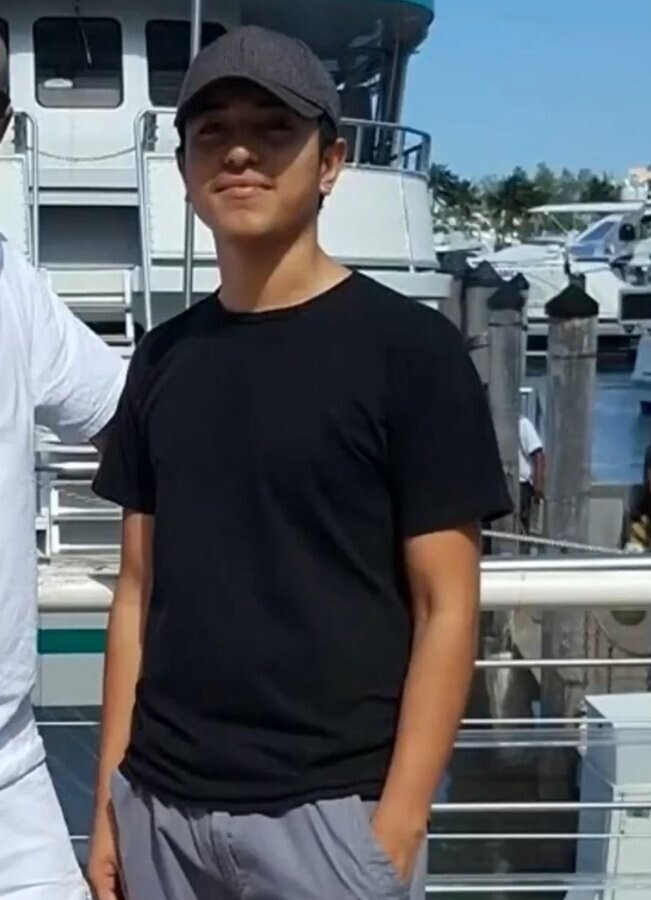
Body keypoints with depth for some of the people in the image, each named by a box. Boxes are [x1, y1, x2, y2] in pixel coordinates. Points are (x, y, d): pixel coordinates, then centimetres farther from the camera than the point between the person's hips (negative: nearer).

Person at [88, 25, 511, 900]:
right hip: (160, 803, 4)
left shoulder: (408, 346, -7)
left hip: (326, 809, -4)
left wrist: (396, 826, -12)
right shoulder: (163, 358, 7)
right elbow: (140, 589, 10)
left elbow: (445, 608, -8)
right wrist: (109, 798, 7)